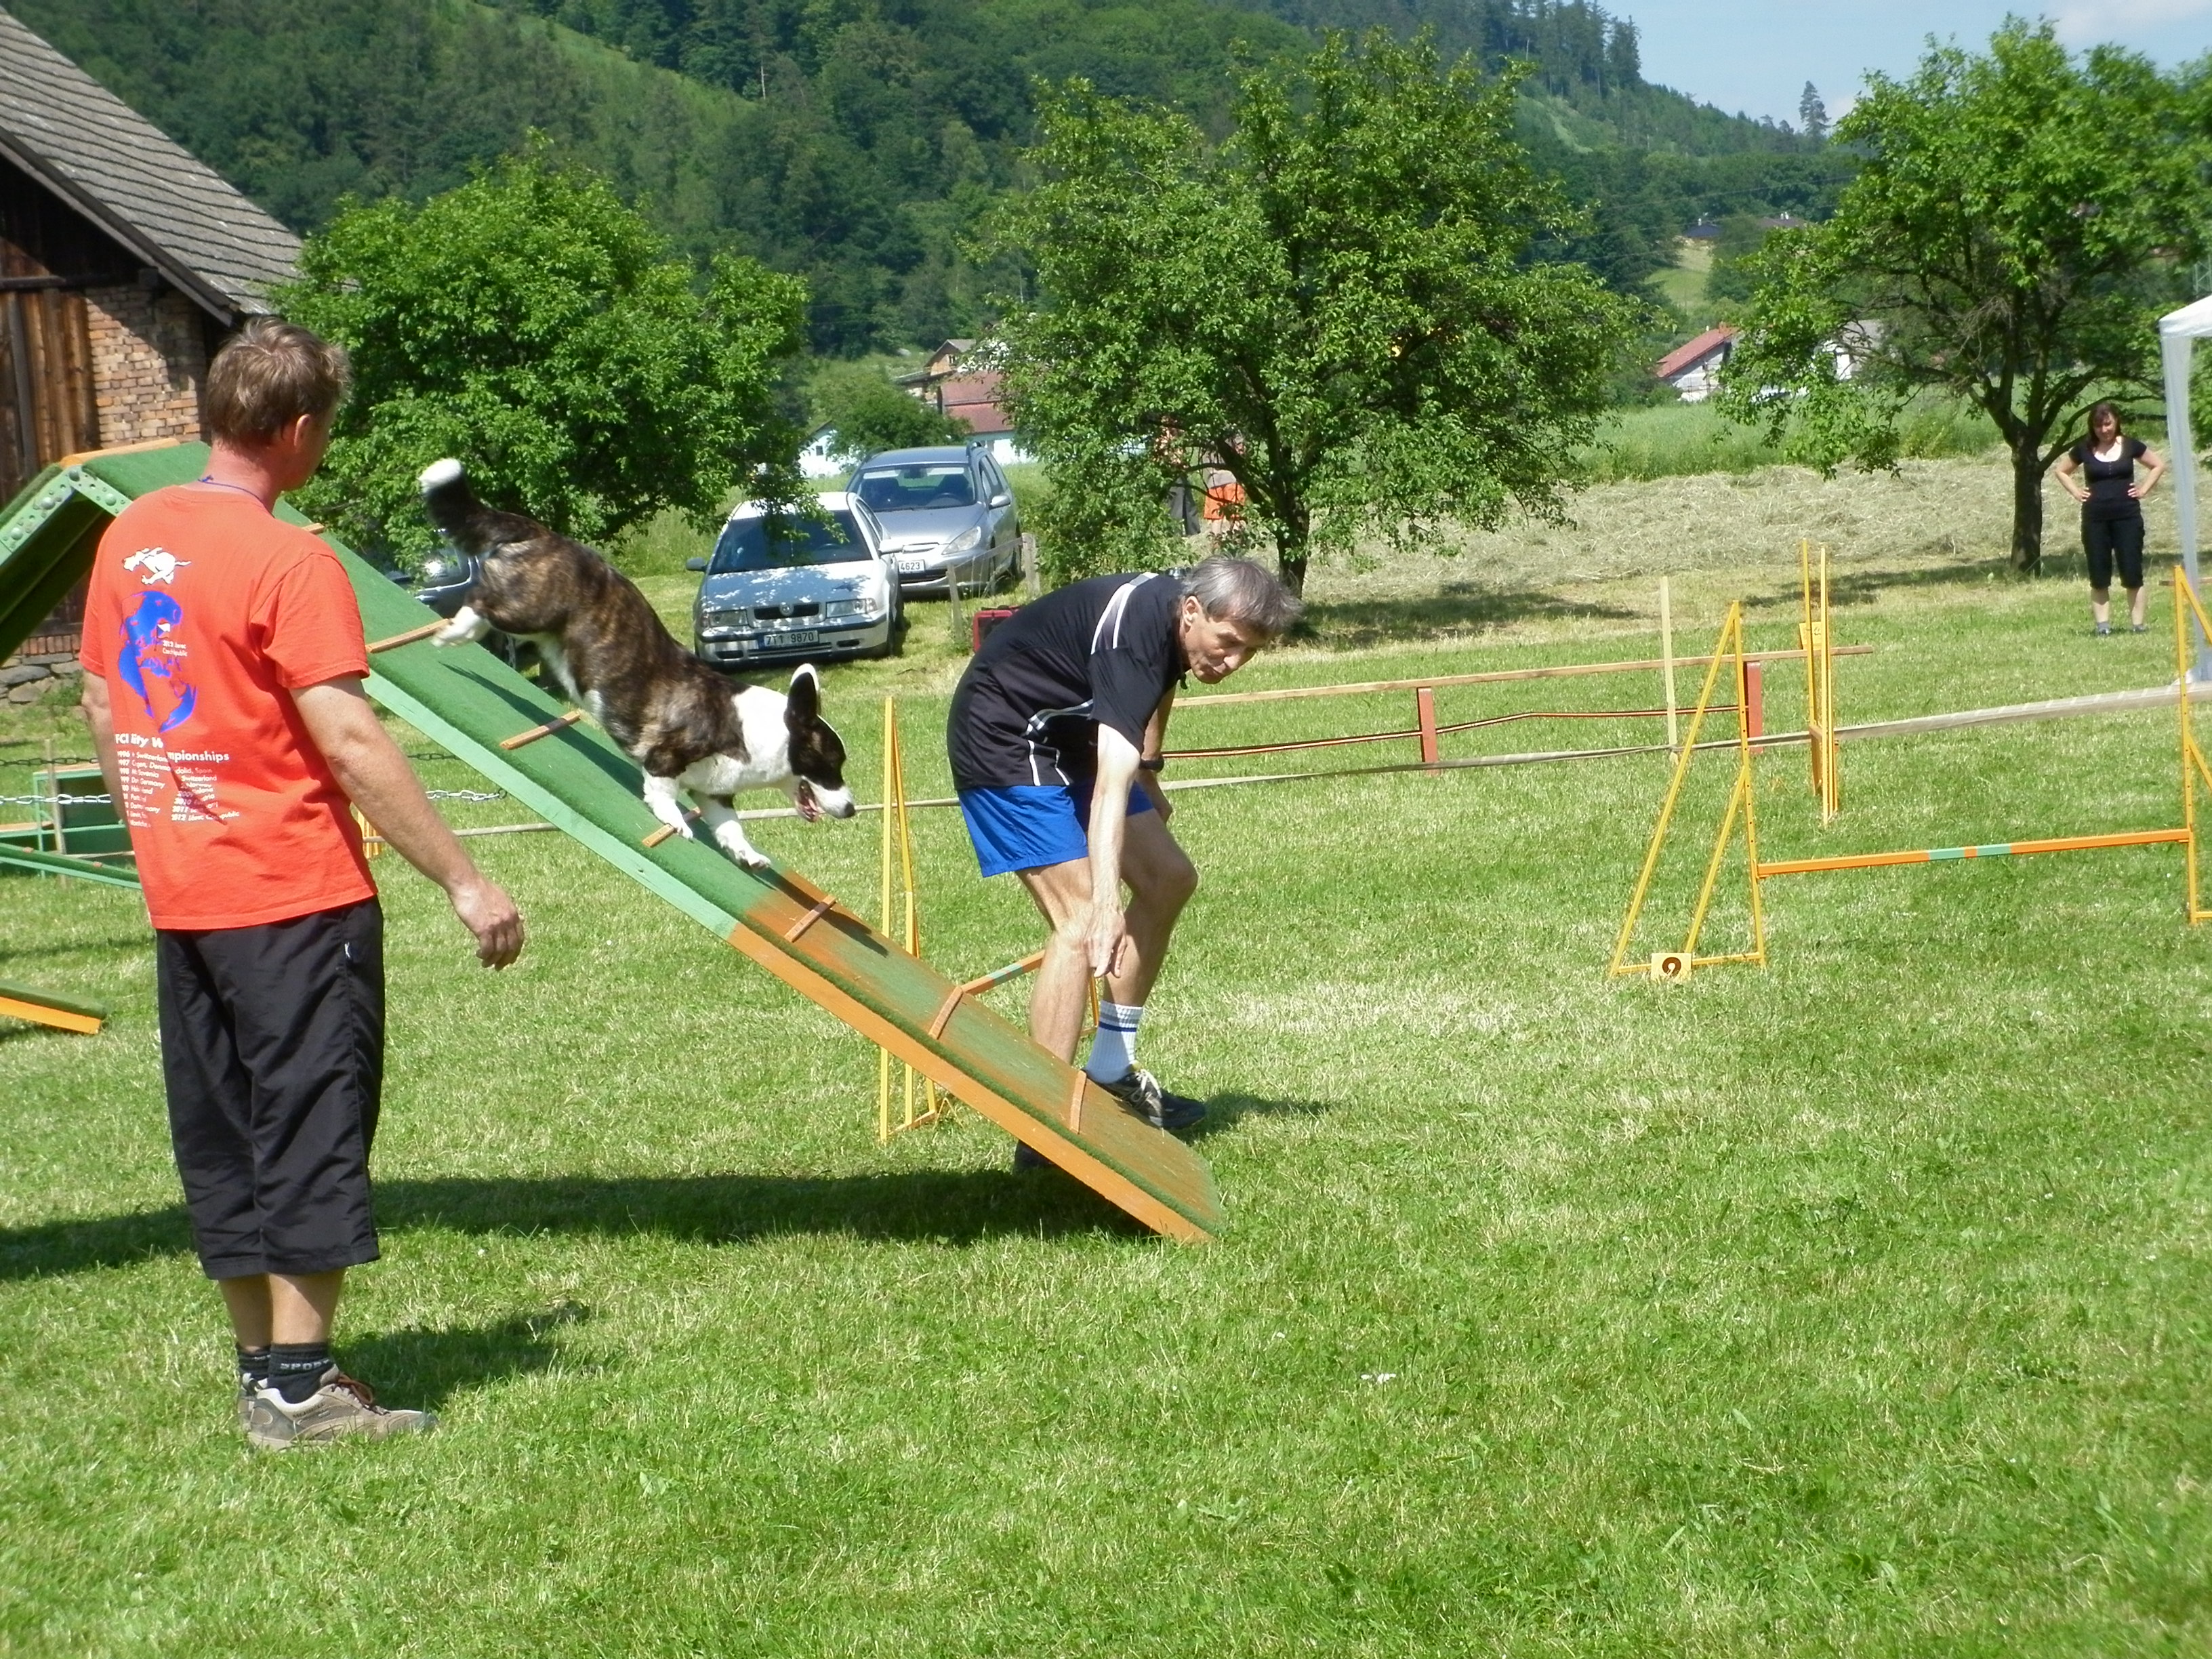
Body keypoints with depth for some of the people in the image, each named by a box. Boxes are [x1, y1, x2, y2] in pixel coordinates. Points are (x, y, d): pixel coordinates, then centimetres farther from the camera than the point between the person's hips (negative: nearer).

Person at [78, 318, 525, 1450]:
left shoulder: (127, 538, 7)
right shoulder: (287, 563, -16)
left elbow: (104, 707, 16)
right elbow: (350, 742, -20)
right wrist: (463, 881, -16)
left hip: (182, 898, 8)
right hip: (295, 898, -8)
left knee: (221, 1136, 12)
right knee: (310, 1133, -1)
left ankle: (261, 1371, 19)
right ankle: (299, 1387, 1)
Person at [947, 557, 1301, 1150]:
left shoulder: (1173, 614, -5)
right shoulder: (1135, 633, -33)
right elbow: (1111, 784, -45)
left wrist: (1149, 776, 28)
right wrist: (1105, 904, -53)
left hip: (1065, 740, 10)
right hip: (1005, 742, -10)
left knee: (1168, 879, 9)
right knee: (1081, 920, -21)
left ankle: (1109, 1076, 16)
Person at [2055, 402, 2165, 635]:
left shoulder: (2130, 446, 3)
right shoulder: (2084, 449, 4)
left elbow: (2158, 466, 14)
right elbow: (2062, 471, 19)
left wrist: (2144, 489, 3)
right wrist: (2076, 492, 6)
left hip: (2127, 517, -1)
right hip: (2095, 519, 1)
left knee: (2132, 574, -2)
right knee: (2099, 577, 1)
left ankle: (2137, 624, 3)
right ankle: (2103, 625, 5)